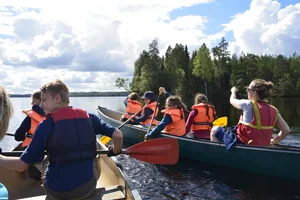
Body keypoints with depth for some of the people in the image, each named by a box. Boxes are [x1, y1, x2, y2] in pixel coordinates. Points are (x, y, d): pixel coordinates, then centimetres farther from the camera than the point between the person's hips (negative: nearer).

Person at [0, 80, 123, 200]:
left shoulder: (46, 124, -11)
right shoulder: (89, 117, -3)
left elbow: (22, 164, -9)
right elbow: (118, 135, -5)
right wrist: (115, 151, 14)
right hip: (88, 189, 2)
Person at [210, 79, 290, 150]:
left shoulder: (248, 105, -19)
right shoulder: (274, 111, -5)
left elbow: (232, 100, 2)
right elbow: (286, 130, -3)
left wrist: (233, 91, 23)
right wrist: (274, 141, 13)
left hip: (244, 144, -6)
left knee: (214, 130, 8)